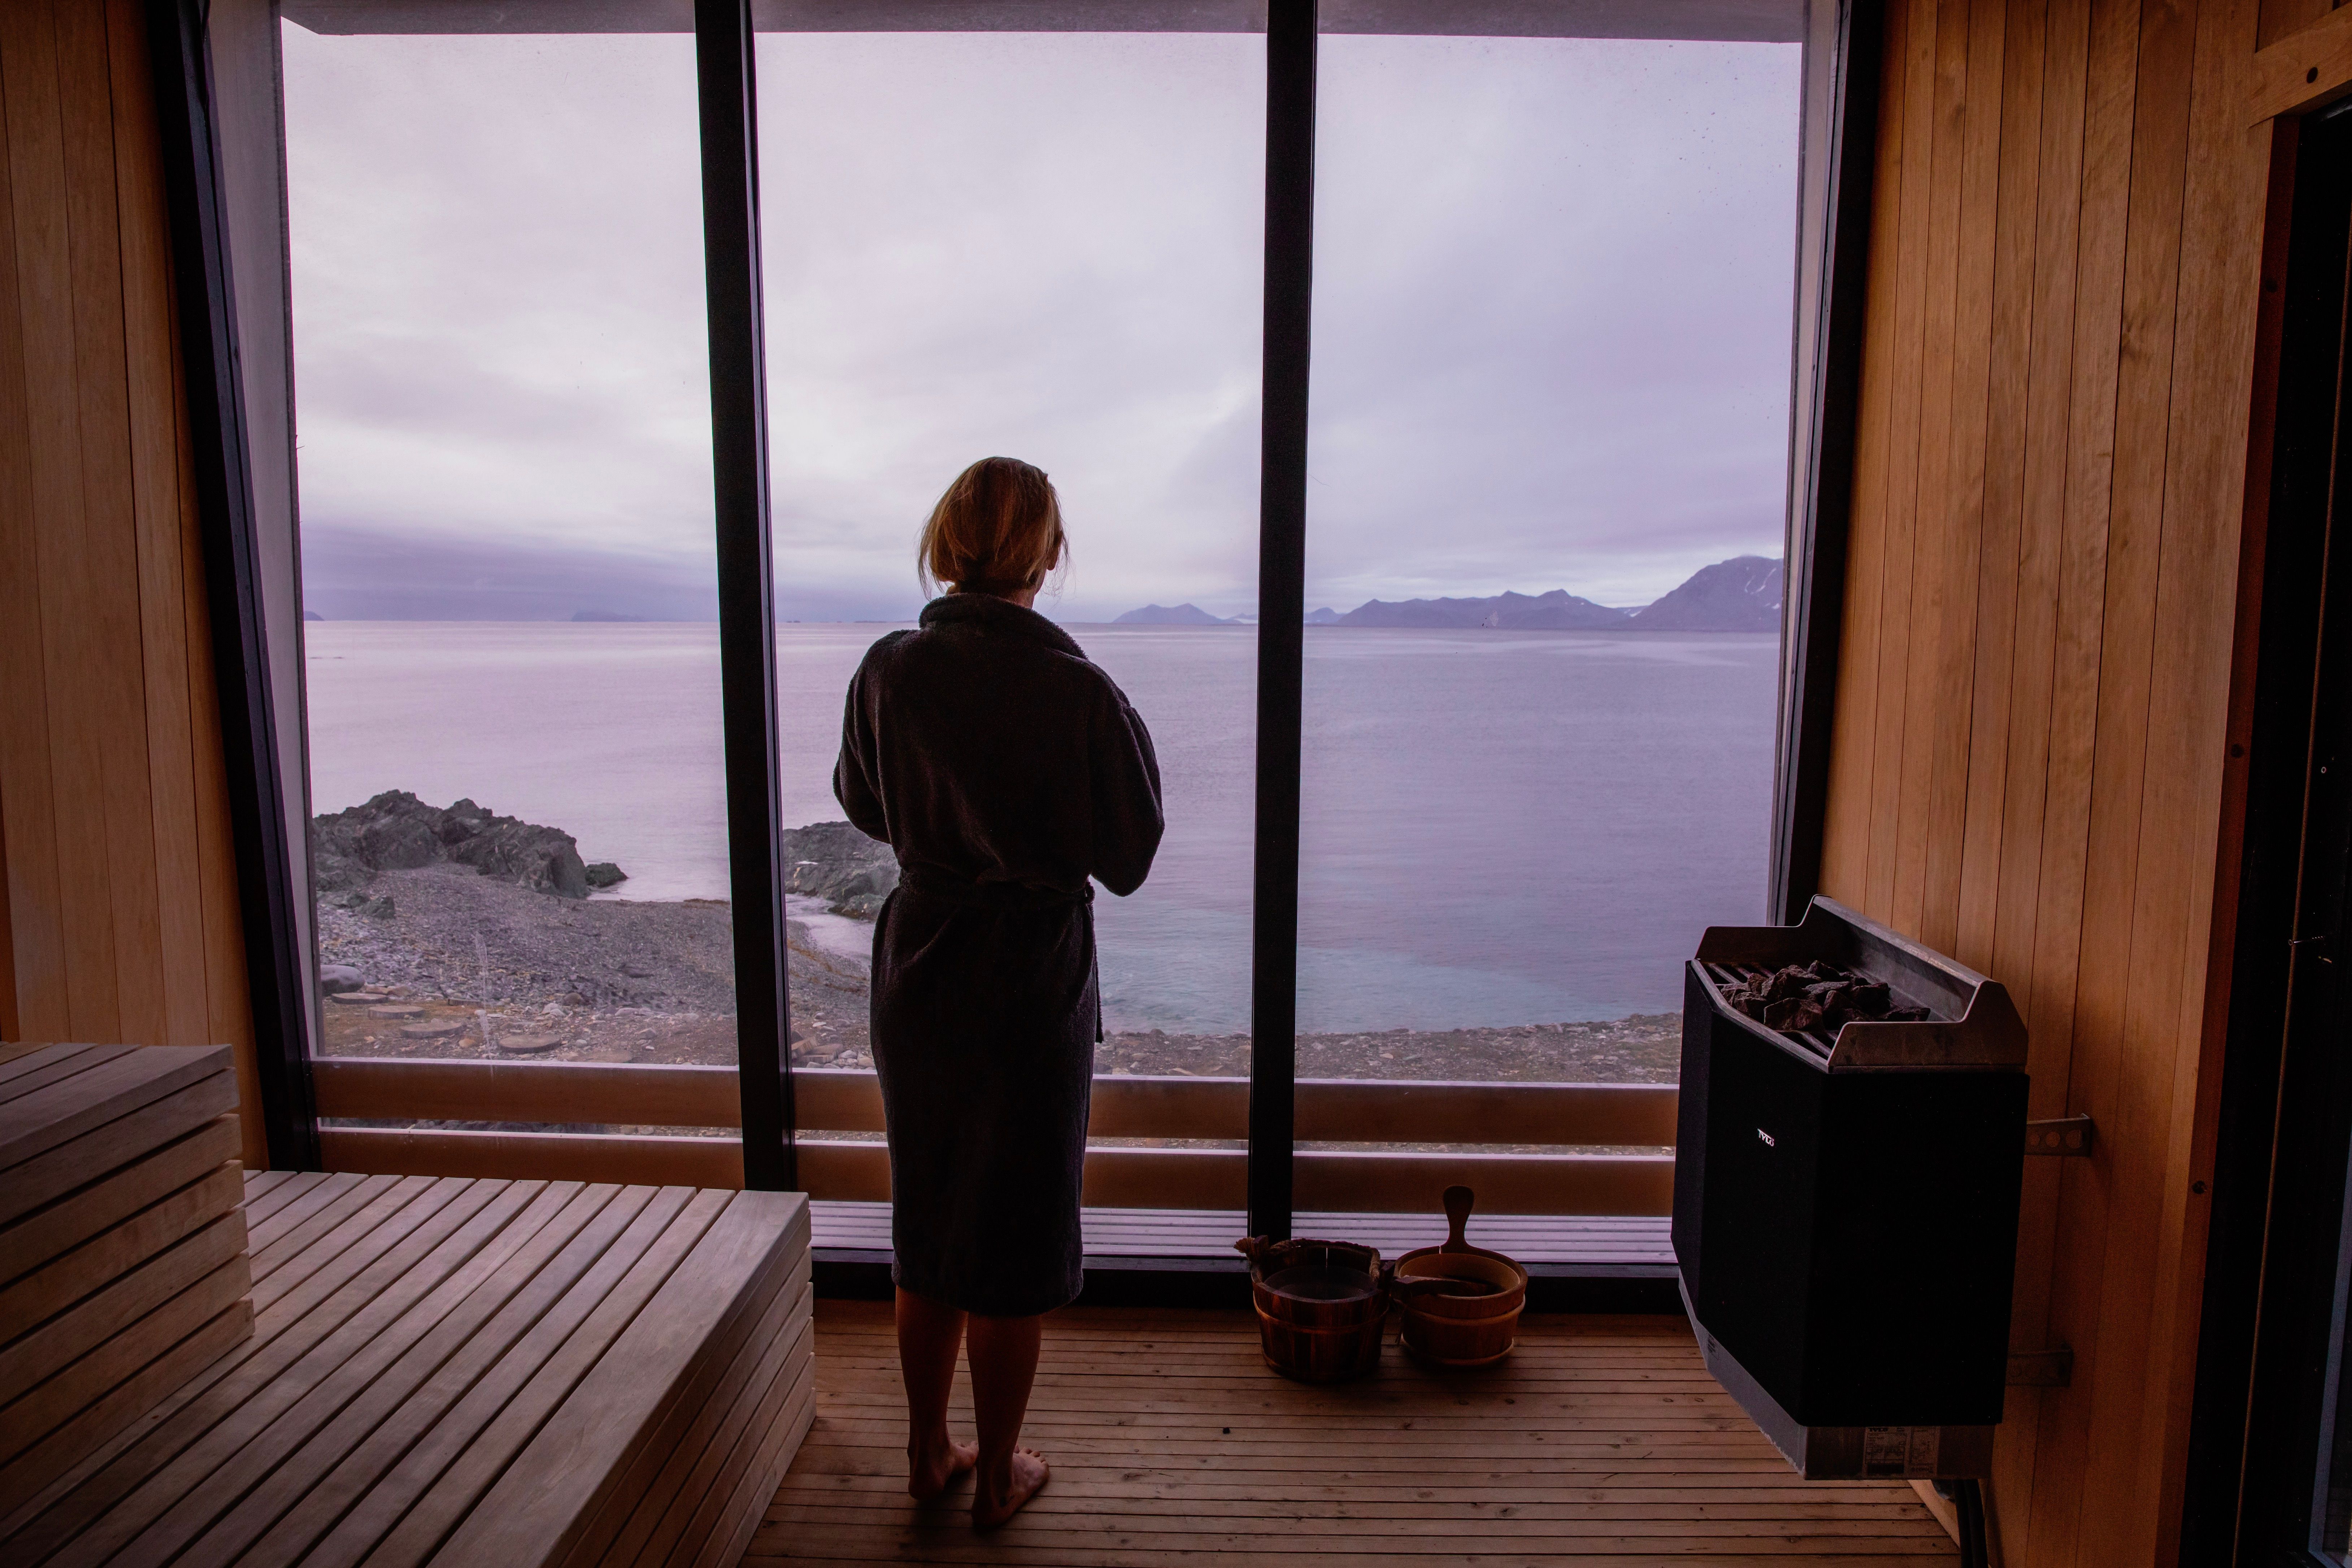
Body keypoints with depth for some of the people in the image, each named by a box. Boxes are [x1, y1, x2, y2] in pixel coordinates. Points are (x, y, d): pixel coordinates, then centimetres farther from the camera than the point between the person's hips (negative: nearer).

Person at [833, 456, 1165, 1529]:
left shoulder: (890, 671, -7)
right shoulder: (1080, 694, -18)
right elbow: (1128, 857, -7)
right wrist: (1128, 733, 5)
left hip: (918, 985, 4)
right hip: (1035, 994, -4)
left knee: (928, 1231, 21)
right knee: (1015, 1245, 13)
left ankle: (928, 1453, 37)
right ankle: (996, 1478, 30)